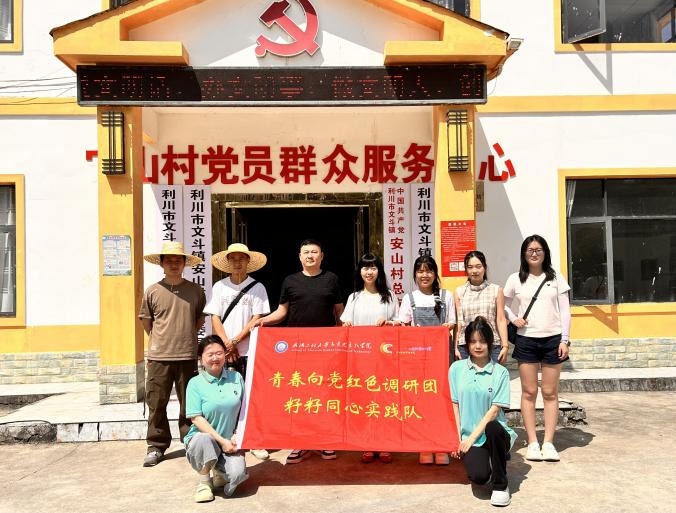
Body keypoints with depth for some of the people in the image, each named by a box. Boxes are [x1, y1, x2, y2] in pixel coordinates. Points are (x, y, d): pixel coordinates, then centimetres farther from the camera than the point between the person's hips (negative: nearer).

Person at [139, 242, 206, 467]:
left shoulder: (195, 290, 4)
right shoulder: (153, 291, 2)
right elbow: (146, 320, 13)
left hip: (187, 356, 1)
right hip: (158, 357, 0)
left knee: (189, 404, 8)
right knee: (156, 404, 4)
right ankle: (156, 446, 19)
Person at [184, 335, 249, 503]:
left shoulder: (236, 377, 3)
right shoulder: (195, 383, -6)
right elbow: (197, 419, -11)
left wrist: (237, 436, -5)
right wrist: (221, 440, -16)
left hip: (229, 441, 2)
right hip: (204, 438, -2)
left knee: (238, 474, -25)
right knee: (203, 439, -37)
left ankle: (220, 471, 15)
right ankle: (204, 481, -7)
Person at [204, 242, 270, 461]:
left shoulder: (257, 287, 2)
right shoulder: (219, 286, 8)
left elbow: (257, 319, -3)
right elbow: (215, 318, 4)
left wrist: (236, 341, -9)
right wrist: (227, 344, -7)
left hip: (249, 351, -2)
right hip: (224, 351, 2)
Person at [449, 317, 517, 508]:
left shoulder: (500, 372, -2)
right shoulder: (457, 368, 4)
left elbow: (494, 410, -7)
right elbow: (454, 405, 6)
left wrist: (472, 438, -12)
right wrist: (458, 439, 0)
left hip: (495, 433, 0)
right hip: (467, 437, 0)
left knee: (492, 428, -37)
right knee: (479, 477, -27)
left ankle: (500, 484, -13)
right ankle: (480, 460, 14)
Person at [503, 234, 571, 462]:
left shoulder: (556, 278, 5)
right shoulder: (515, 279, 4)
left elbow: (565, 311, 4)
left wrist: (564, 340, -2)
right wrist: (513, 319, -2)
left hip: (552, 339, 0)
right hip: (526, 340, 0)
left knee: (550, 393, 4)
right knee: (529, 392, 2)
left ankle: (548, 443, 11)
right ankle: (532, 443, 9)